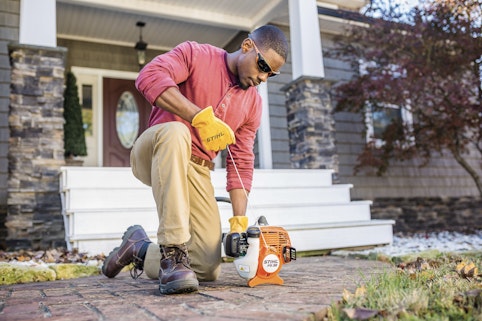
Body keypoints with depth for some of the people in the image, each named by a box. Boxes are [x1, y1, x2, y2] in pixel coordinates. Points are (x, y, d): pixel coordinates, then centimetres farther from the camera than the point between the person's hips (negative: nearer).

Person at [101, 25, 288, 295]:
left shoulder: (253, 103, 8)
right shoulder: (195, 54, -5)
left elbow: (242, 164, 5)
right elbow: (150, 76, -23)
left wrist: (239, 220, -5)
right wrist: (201, 116, -31)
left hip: (195, 171, 5)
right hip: (153, 155, -4)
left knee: (209, 271, -6)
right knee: (175, 132, -41)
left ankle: (139, 248, 22)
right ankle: (173, 253, -35)